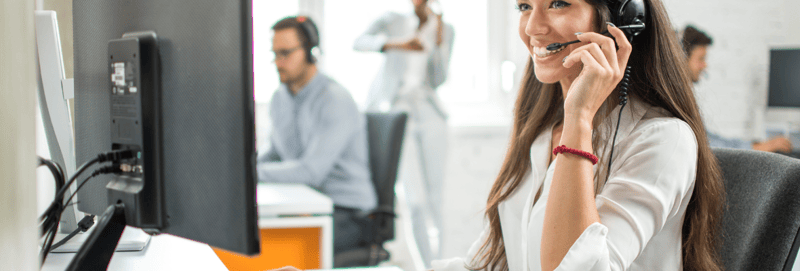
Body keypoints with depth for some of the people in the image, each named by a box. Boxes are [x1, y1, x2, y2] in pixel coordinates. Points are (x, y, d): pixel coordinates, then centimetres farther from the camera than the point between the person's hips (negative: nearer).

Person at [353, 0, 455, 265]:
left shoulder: (444, 30, 13)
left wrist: (439, 39, -9)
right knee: (416, 198, -12)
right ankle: (429, 263, -6)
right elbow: (359, 42, -10)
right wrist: (397, 44, -24)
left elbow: (438, 79, 3)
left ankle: (436, 259, 16)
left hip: (429, 112, 3)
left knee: (435, 195, 2)